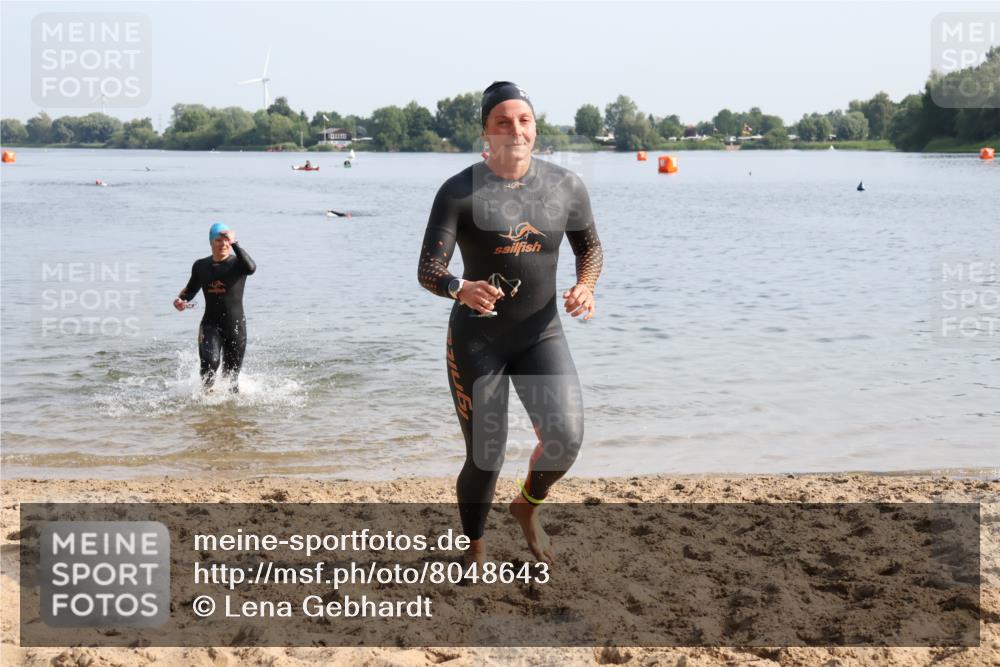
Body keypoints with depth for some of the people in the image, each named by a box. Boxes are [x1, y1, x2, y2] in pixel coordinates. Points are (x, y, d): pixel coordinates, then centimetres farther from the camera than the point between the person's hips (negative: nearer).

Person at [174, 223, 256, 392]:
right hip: (210, 324, 1)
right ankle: (207, 391, 2)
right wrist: (181, 299, 2)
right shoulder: (201, 266, 5)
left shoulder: (237, 263, -7)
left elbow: (251, 268, -32)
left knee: (231, 375, 7)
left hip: (235, 326, -1)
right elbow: (191, 288, 22)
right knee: (210, 361, -24)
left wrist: (234, 243, -31)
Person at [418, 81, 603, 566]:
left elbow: (590, 247, 13)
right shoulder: (459, 191, -11)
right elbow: (427, 271, -17)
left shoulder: (566, 186, -2)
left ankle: (527, 507, 16)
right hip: (477, 338, -2)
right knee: (484, 459, -1)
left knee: (566, 436, -17)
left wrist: (585, 286, -9)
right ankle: (475, 549, 27)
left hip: (542, 333, 2)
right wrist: (461, 288, -39)